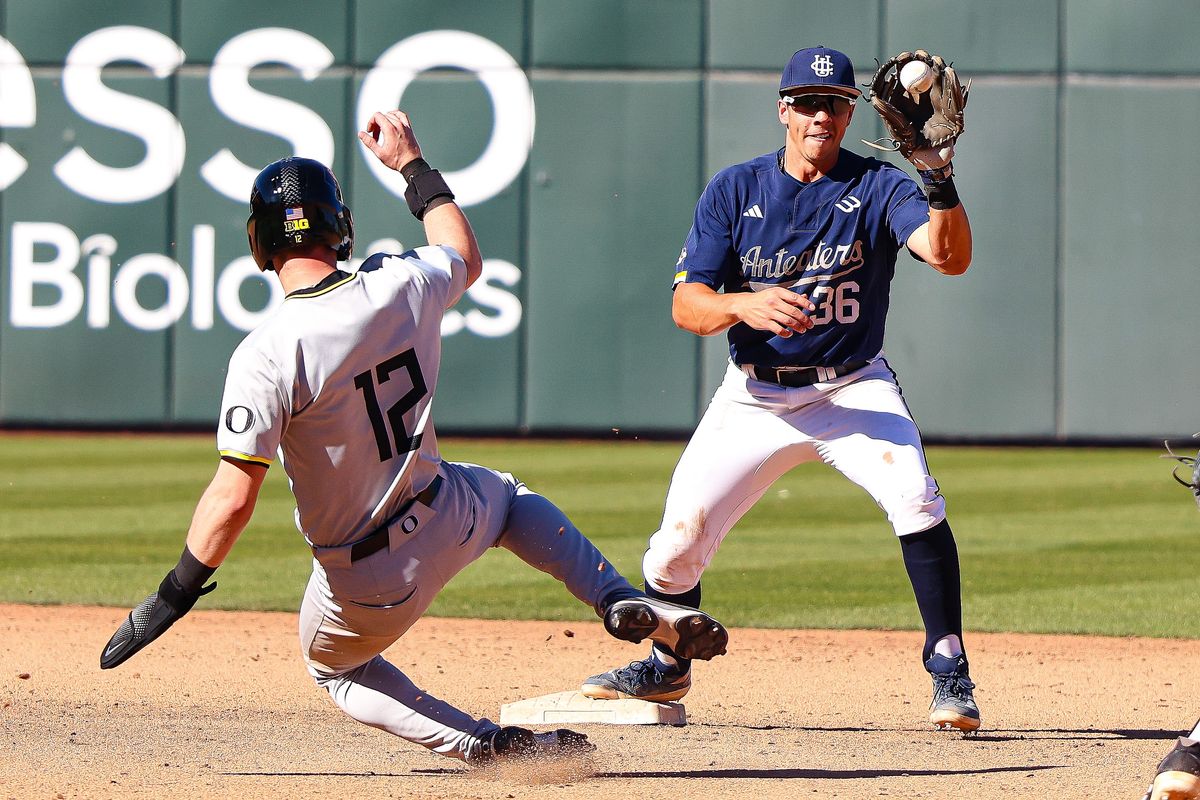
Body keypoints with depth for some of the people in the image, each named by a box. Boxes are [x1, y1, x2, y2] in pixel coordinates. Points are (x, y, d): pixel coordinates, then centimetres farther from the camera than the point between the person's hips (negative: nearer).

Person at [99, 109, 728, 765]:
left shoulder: (266, 355, -27)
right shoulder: (400, 288, -12)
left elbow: (232, 500, -29)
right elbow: (465, 257, 15)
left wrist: (172, 598, -20)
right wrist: (412, 164, 25)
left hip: (366, 583, -4)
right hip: (447, 524, 4)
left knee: (334, 667, 29)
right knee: (504, 493, 38)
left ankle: (486, 743, 9)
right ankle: (625, 604, 17)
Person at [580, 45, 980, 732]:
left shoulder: (879, 189, -9)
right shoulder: (735, 191, -4)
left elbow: (950, 256, -28)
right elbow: (687, 306, -10)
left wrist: (942, 179, -46)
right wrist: (746, 305, -31)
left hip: (853, 389, -2)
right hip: (755, 399, 2)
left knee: (915, 497, -28)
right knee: (679, 540, -3)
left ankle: (950, 674, -18)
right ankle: (667, 667, 28)